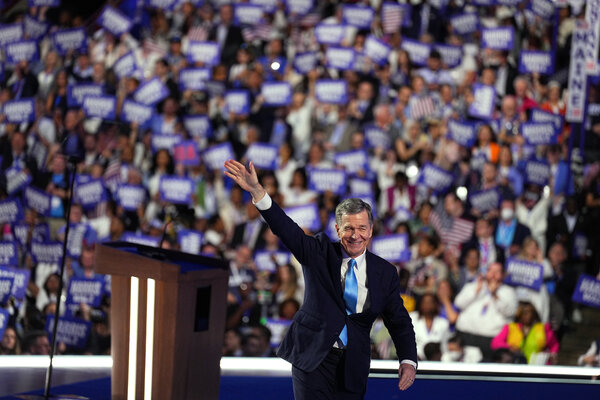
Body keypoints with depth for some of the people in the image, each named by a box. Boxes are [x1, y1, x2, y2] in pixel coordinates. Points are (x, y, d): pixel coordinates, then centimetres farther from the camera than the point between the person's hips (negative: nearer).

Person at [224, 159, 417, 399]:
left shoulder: (385, 273, 7)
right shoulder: (320, 252, 2)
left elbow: (399, 322, 10)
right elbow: (286, 229, -12)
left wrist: (408, 360, -6)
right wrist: (256, 191, -27)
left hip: (352, 367, 2)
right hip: (312, 358, -2)